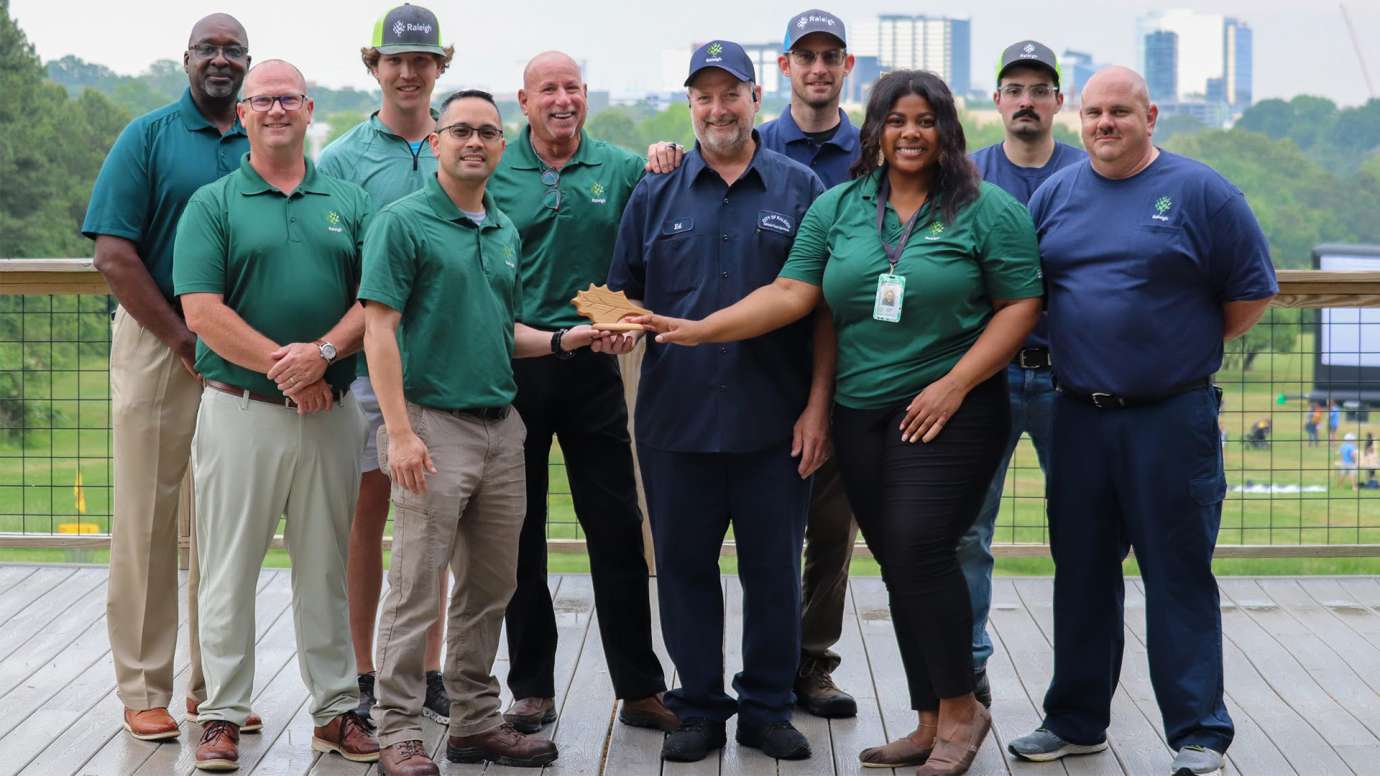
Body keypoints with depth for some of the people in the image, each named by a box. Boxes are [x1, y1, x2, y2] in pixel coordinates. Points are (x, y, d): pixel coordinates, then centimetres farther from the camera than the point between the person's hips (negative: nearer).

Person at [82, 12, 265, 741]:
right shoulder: (148, 136, 0)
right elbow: (113, 254, -7)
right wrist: (187, 340, -11)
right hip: (157, 345, -3)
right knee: (148, 517, 0)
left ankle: (215, 685, 18)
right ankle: (143, 689, 8)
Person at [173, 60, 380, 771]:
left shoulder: (349, 203, 11)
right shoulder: (212, 205, 2)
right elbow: (201, 311, -8)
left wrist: (323, 352, -14)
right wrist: (279, 365, -14)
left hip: (331, 412, 3)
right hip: (240, 411, -2)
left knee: (325, 569, 10)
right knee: (230, 568, 2)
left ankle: (335, 710, 18)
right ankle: (223, 714, 11)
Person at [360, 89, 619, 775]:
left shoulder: (506, 231, 15)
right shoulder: (403, 222, -6)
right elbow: (379, 330, -12)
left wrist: (562, 340, 5)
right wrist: (399, 431, -19)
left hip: (500, 428, 7)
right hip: (435, 426, -7)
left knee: (490, 588, 12)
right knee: (415, 590, -4)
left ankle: (476, 721, 23)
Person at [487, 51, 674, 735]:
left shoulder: (622, 170, 3)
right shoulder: (494, 173, 0)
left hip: (594, 369, 1)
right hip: (512, 365, -1)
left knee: (617, 528, 4)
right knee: (520, 535, 7)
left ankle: (640, 687, 12)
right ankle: (532, 689, 18)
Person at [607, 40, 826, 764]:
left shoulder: (801, 189, 4)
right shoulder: (656, 195, 9)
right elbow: (623, 292, 14)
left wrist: (820, 404, -4)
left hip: (773, 418, -1)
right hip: (676, 417, 1)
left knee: (774, 568, 6)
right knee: (684, 566, 8)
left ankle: (767, 707, 19)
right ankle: (698, 708, 20)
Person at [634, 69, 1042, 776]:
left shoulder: (987, 210, -2)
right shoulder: (836, 208, 9)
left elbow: (1020, 305, -4)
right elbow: (791, 294, 3)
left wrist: (955, 383, -13)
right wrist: (700, 329, -8)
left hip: (946, 411, -4)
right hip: (860, 412, 5)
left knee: (919, 549, -15)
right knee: (898, 563, 8)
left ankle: (959, 709, 2)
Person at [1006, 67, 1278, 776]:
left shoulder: (1199, 192, -3)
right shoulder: (1055, 195, 8)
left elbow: (1252, 292, 0)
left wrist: (1192, 347, 3)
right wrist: (1078, 346, 8)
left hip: (1172, 418, -4)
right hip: (1079, 417, 4)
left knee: (1179, 577, -1)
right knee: (1081, 575, 12)